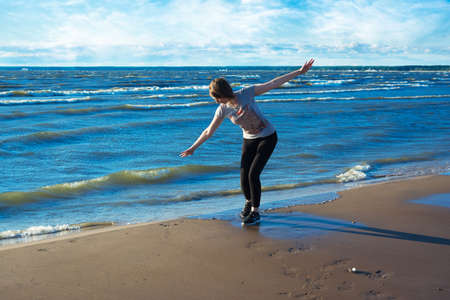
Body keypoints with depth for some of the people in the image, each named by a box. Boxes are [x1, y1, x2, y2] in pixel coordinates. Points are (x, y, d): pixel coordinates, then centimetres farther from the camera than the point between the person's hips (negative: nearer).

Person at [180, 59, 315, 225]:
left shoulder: (247, 93, -20)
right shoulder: (223, 110, -9)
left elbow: (274, 83, -17)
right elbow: (209, 131, 2)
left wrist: (300, 71, -18)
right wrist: (193, 148, 7)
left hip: (267, 138, -4)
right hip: (249, 141, 4)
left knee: (253, 174, -14)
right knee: (244, 177, -2)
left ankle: (255, 212, 4)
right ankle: (248, 202, 32)